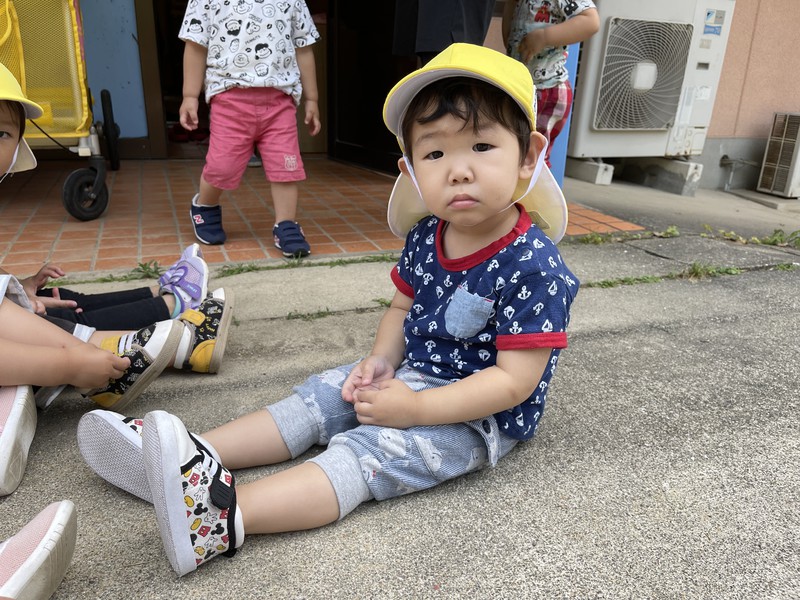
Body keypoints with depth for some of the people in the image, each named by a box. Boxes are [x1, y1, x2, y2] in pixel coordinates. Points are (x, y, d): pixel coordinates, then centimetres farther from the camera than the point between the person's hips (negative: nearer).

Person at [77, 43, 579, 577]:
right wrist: (382, 360, -8)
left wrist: (415, 408, -27)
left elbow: (514, 381, -25)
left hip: (478, 415, -7)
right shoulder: (425, 237, -3)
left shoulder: (534, 267, -24)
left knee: (366, 449, -26)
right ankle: (195, 460, -3)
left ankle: (225, 513, -37)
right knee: (317, 398, 0)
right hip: (411, 375, 8)